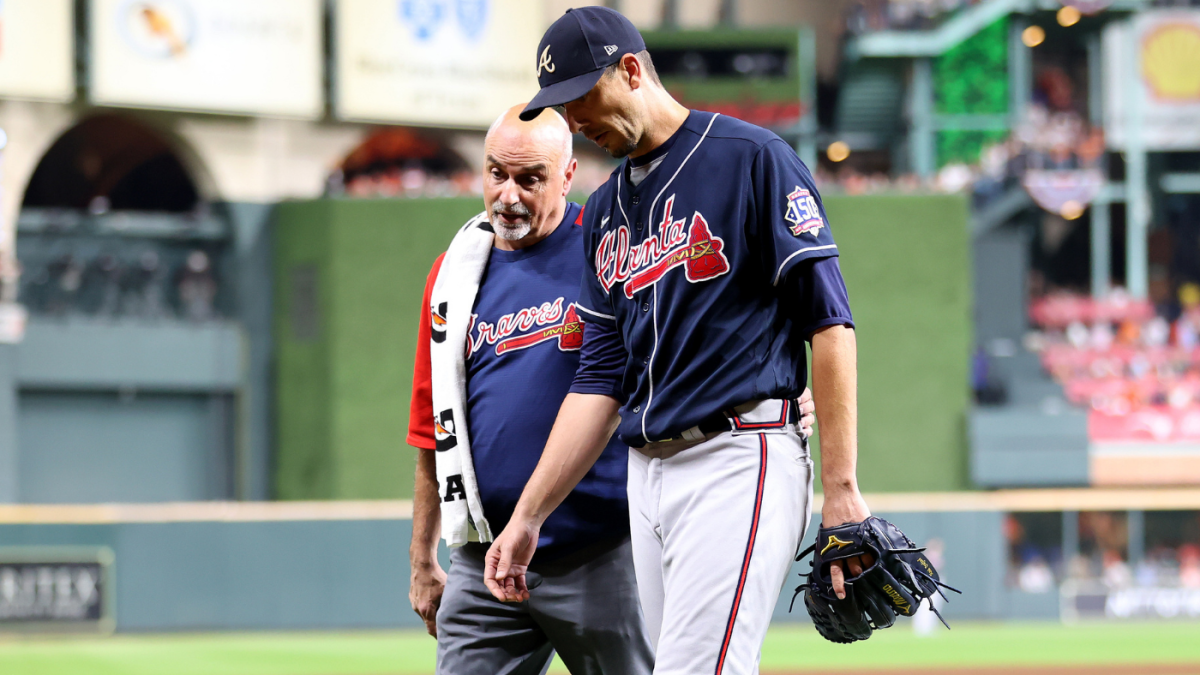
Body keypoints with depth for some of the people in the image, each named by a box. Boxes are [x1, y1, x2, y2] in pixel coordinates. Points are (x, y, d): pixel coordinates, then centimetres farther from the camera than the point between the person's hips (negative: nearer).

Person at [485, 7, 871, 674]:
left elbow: (829, 322, -8)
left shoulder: (751, 157, -4)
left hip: (739, 461, -8)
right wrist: (528, 518, 12)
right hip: (649, 477, 8)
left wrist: (842, 487, -14)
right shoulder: (606, 212, 19)